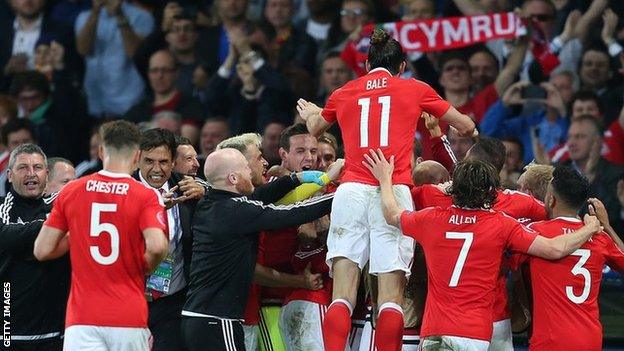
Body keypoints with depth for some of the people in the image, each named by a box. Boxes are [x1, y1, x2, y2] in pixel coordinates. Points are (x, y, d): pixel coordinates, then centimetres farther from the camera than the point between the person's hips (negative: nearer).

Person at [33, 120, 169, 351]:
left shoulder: (70, 193, 6)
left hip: (82, 319, 1)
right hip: (129, 319, -1)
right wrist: (148, 267, 5)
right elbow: (157, 246, -18)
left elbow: (42, 250, 6)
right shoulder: (146, 197, -3)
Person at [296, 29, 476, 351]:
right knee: (391, 297, -4)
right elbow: (466, 127, 25)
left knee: (342, 296, -3)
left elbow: (315, 129, 39)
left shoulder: (343, 93, 18)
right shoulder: (415, 90, 13)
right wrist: (467, 126, 49)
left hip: (351, 191, 1)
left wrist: (309, 113, 63)